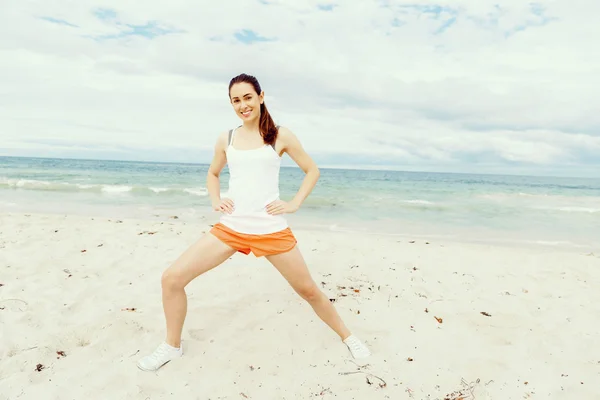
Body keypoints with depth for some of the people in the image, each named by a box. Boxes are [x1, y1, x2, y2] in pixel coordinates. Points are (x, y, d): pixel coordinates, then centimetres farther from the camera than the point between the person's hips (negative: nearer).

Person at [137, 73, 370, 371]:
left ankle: (347, 337, 34)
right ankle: (172, 346, 19)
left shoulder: (280, 135, 0)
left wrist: (294, 203, -2)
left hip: (272, 231, -2)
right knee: (171, 278, -6)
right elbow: (213, 173, 25)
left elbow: (312, 170, 9)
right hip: (230, 228, 3)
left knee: (308, 290, 8)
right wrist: (215, 201, 6)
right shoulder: (226, 139, 8)